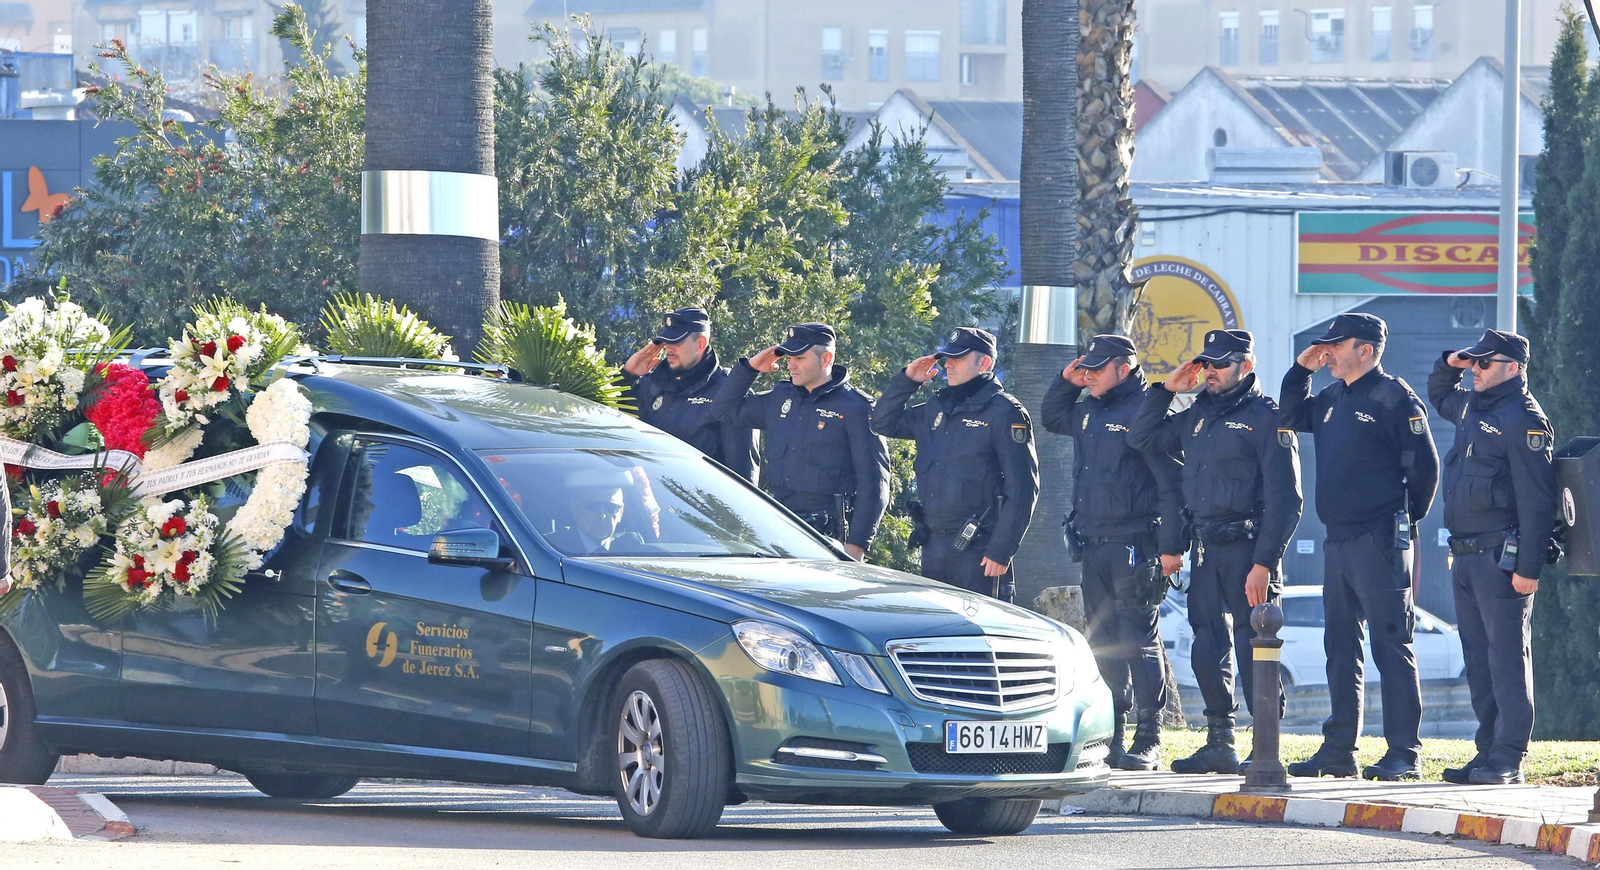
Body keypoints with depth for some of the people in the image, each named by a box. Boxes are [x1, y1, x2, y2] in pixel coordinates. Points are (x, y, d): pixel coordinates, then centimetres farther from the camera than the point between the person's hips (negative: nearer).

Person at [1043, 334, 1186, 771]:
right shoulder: (1089, 412, 14)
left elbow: (1173, 484, -14)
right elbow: (1051, 417, 37)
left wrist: (1172, 546, -18)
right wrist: (1066, 382, 17)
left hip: (1135, 548, -9)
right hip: (1094, 546, 9)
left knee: (1138, 640, -9)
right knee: (1103, 643, 11)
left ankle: (1149, 740, -8)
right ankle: (1110, 735, 17)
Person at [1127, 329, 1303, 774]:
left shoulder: (1267, 419, -6)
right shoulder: (1197, 417, 16)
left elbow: (1285, 500, -11)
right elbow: (1141, 439, 23)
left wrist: (1264, 562, -18)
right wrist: (1166, 389, 12)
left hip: (1247, 549, -8)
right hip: (1206, 550, 8)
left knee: (1252, 649, -9)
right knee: (1208, 649, 9)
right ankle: (1219, 745, 16)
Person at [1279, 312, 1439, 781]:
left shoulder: (1395, 399, -9)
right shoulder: (1331, 398, 15)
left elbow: (1424, 465, -9)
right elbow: (1291, 418, 30)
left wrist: (1406, 518, 0)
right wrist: (1301, 369, 16)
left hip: (1379, 544, -9)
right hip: (1337, 542, 9)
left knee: (1391, 646, -8)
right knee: (1340, 646, 11)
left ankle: (1404, 754, -7)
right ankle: (1338, 750, 16)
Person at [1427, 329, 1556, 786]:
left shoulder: (1524, 419, -12)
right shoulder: (1471, 407, 15)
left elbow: (1536, 500, -17)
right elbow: (1438, 395, 40)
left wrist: (1528, 567, -21)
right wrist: (1450, 363, 17)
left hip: (1501, 556, -9)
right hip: (1466, 556, 9)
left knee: (1507, 656, -7)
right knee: (1478, 658, 11)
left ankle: (1508, 760, -7)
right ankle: (1489, 751, 15)